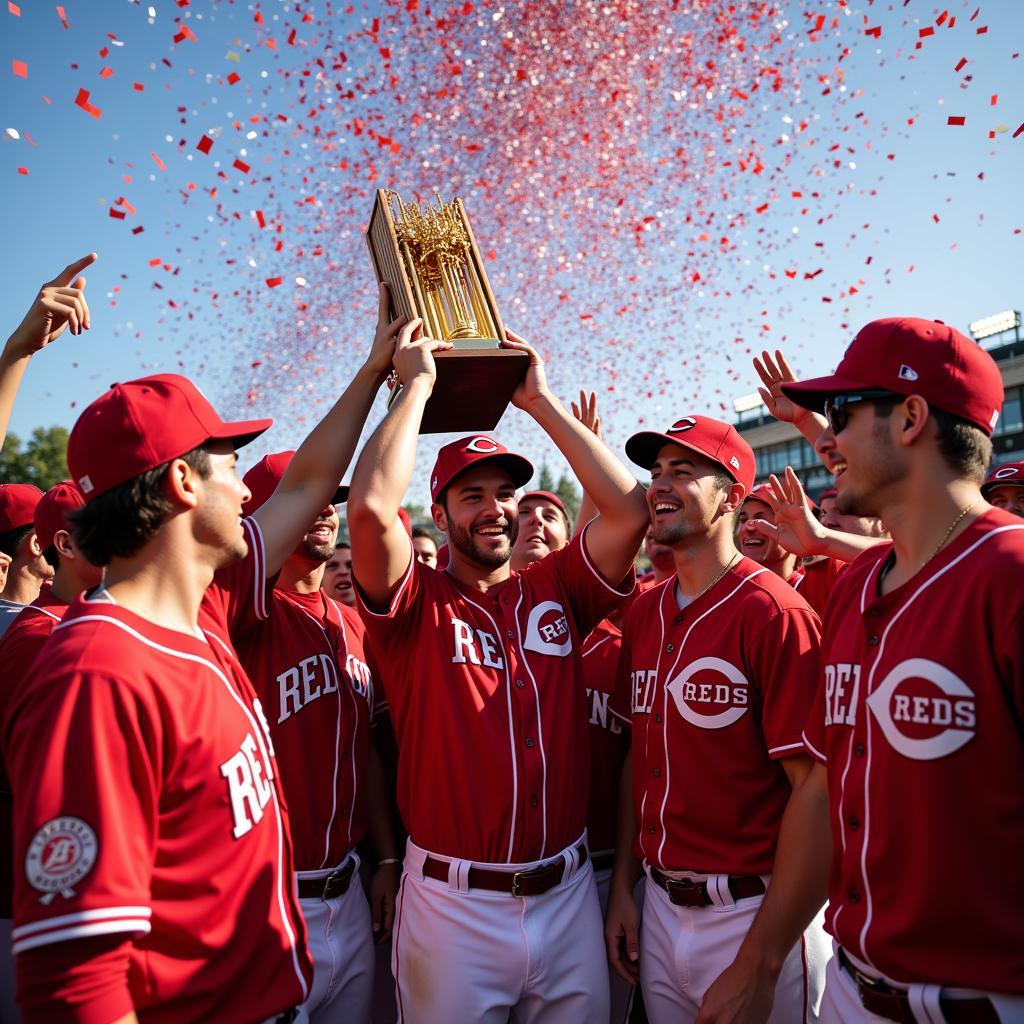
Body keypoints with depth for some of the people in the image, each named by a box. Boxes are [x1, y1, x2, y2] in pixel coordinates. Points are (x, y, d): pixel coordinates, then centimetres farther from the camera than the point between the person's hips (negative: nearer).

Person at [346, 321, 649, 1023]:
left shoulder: (555, 590, 1)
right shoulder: (417, 604, -8)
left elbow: (630, 508, -10)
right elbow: (372, 509, -26)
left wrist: (540, 400, -6)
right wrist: (417, 384, -14)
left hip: (568, 893, 3)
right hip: (453, 904, -3)